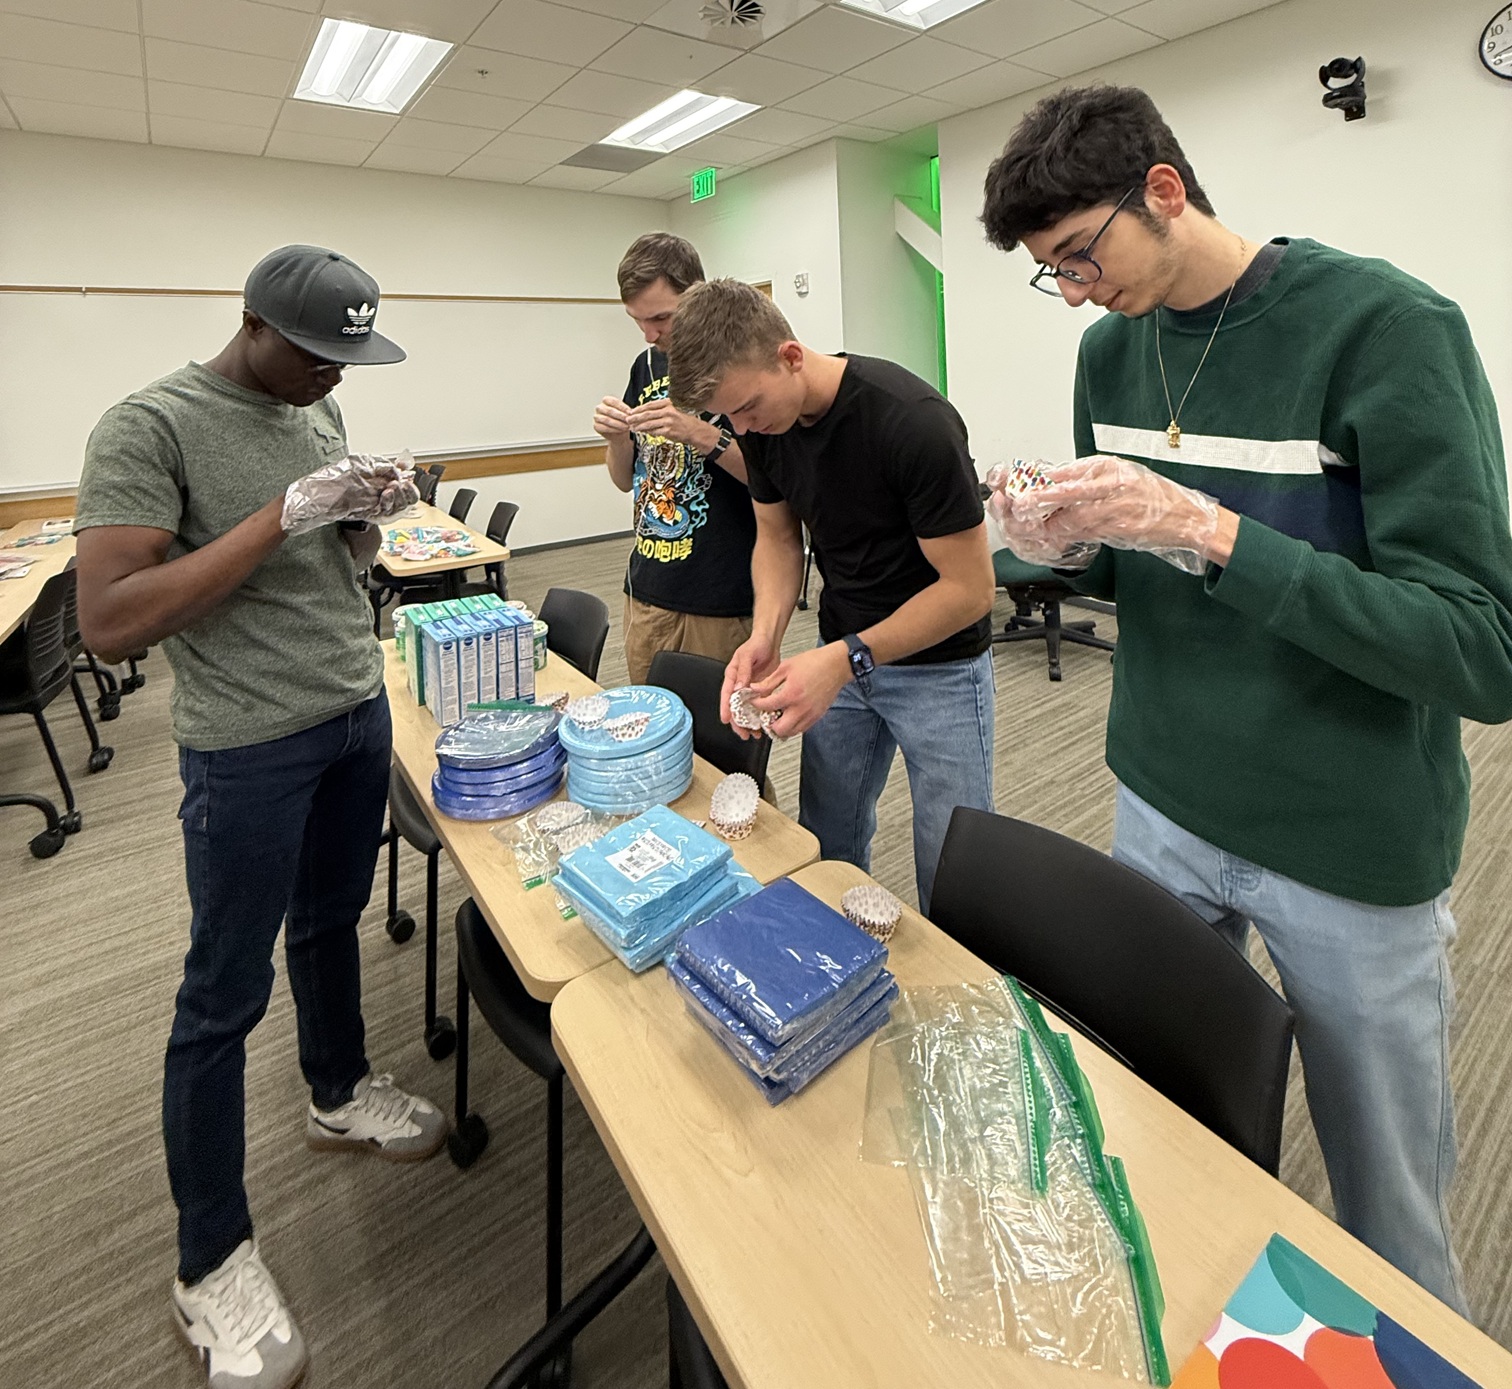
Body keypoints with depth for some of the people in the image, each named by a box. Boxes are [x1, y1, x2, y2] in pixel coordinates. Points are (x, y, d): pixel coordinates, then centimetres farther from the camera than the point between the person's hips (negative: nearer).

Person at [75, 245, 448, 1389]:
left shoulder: (319, 411, 9)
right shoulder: (150, 426, -13)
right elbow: (109, 624, -22)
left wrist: (370, 513, -5)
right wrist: (284, 514, -24)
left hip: (360, 710, 7)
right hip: (249, 747, -6)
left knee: (331, 922, 22)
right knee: (226, 995, 5)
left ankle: (339, 1096, 45)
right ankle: (213, 1261, 24)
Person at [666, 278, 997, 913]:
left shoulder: (912, 421, -27)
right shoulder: (763, 422, -7)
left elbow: (970, 587, -22)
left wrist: (846, 660, -30)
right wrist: (766, 634, -15)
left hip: (938, 664, -5)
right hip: (842, 656, 6)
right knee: (825, 852, 15)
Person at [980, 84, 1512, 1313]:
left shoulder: (1387, 326, -15)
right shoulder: (1113, 349, 4)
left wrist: (1208, 531, -28)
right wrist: (1072, 544, -10)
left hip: (1350, 851, -4)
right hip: (1163, 808, 5)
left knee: (1388, 1212, 15)